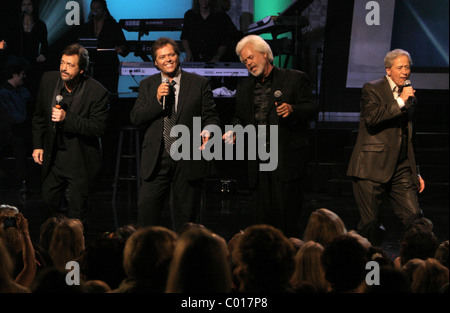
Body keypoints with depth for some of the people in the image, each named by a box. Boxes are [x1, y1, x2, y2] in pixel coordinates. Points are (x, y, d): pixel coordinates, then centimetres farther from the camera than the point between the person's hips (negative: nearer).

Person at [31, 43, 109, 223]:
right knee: (49, 201, 17)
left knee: (77, 210, 4)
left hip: (80, 160, -5)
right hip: (53, 155, 5)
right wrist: (37, 145, 6)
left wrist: (67, 119, -29)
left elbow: (98, 128, -21)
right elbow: (39, 115, 9)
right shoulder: (49, 80, -5)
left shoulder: (97, 92, -20)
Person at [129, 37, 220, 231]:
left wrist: (208, 131, -19)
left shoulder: (199, 84, 4)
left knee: (186, 215, 5)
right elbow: (135, 119, 3)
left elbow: (210, 115, 3)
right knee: (146, 206, -8)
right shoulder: (147, 85, 10)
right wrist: (157, 100, -11)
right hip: (156, 159, 1)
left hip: (188, 159, -1)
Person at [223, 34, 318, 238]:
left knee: (287, 212, -7)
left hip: (287, 158, -5)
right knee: (263, 212, 3)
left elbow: (312, 108, -1)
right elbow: (240, 117, 23)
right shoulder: (244, 88, 19)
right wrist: (234, 130, 2)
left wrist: (292, 110, -20)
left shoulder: (295, 79, 3)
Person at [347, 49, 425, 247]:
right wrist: (400, 102, -18)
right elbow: (371, 118, -20)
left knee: (415, 218, -7)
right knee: (371, 223, -3)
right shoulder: (372, 89, 0)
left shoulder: (409, 96, 19)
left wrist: (415, 172, 24)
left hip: (400, 168, 5)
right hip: (373, 167, -5)